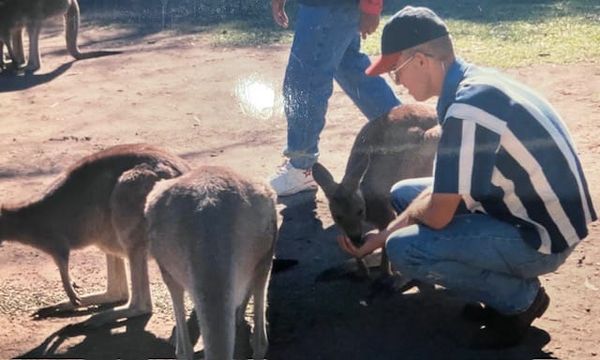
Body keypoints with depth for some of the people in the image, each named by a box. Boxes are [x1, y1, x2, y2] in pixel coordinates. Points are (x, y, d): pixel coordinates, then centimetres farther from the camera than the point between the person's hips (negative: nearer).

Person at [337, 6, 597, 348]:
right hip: (533, 212, 10)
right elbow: (446, 188, 10)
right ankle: (508, 287, 13)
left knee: (405, 249, -21)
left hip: (542, 235, -10)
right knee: (403, 194, 13)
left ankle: (520, 298, 0)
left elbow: (438, 215, -23)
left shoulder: (467, 109, -28)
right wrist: (382, 235, 8)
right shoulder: (475, 82, 3)